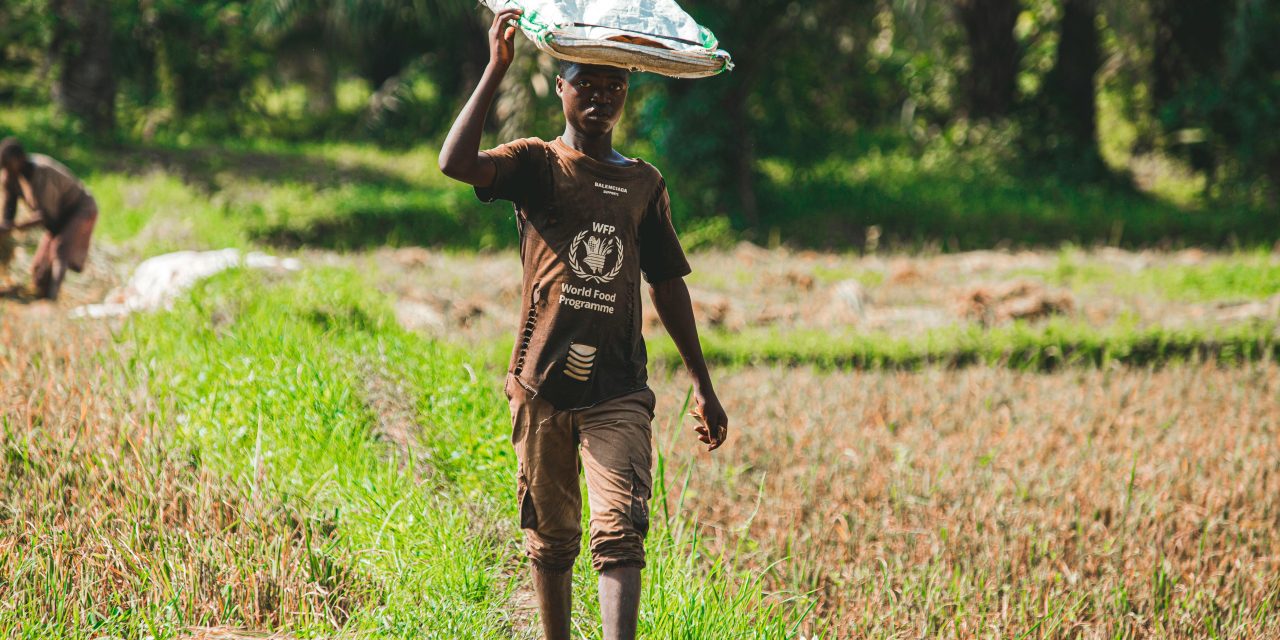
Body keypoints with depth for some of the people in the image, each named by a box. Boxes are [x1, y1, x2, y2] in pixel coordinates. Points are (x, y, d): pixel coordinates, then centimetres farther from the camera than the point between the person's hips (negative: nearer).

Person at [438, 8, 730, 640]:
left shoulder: (644, 184, 13)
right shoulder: (535, 163, 4)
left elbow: (668, 284, 19)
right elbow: (455, 163, -17)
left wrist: (702, 386, 19)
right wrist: (496, 68, -18)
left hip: (618, 386, 1)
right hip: (543, 380, -1)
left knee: (621, 529, -14)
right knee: (550, 536, 8)